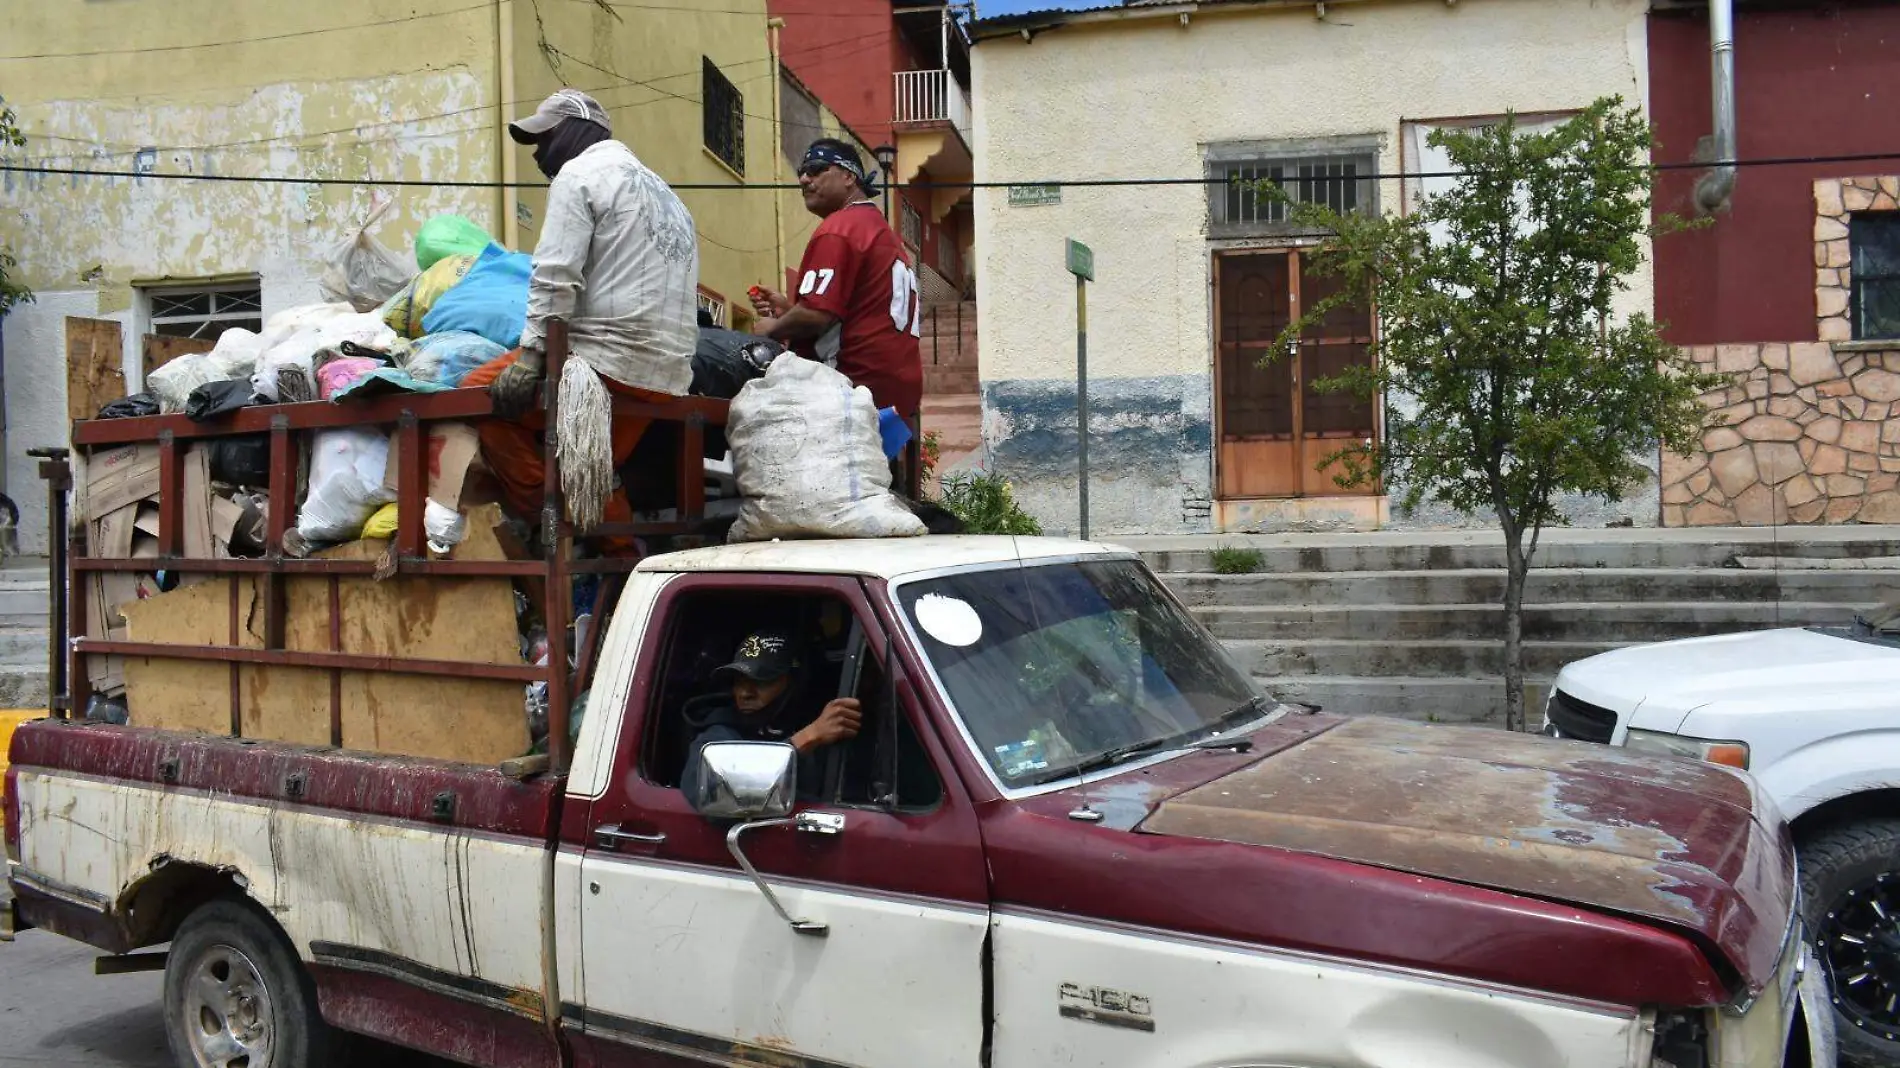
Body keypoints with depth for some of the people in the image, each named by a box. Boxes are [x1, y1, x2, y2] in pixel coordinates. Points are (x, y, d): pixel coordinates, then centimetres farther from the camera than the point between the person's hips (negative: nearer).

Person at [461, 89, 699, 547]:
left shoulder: (579, 173, 0)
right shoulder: (660, 189, 27)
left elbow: (556, 278, -13)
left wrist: (530, 356, -14)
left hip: (607, 361, -9)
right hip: (667, 377, 9)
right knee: (594, 472, 20)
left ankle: (545, 523, -3)